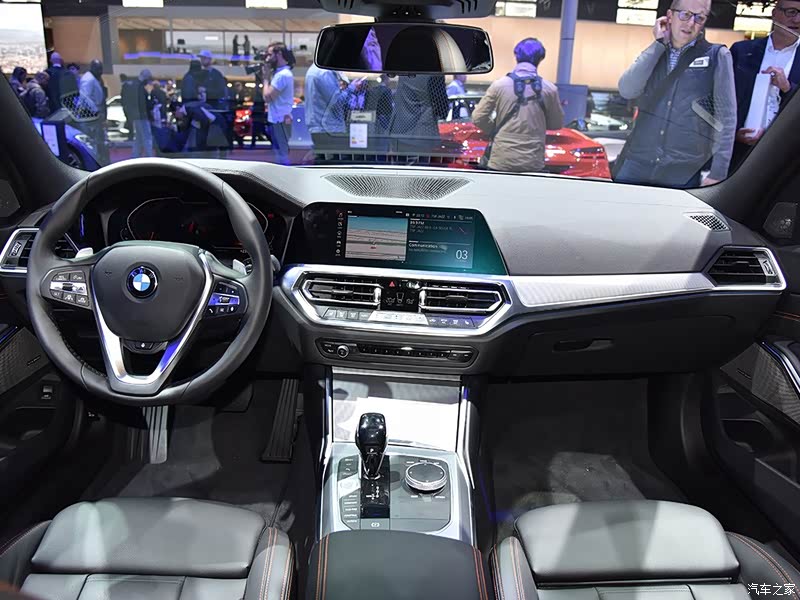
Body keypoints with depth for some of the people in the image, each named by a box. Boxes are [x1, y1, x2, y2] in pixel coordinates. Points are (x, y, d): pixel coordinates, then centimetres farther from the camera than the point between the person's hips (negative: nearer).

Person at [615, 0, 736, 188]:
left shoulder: (717, 56, 3)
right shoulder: (653, 54, 13)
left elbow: (726, 118, -1)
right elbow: (627, 90, -5)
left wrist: (718, 172, -9)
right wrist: (658, 44, -4)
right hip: (636, 165, 3)